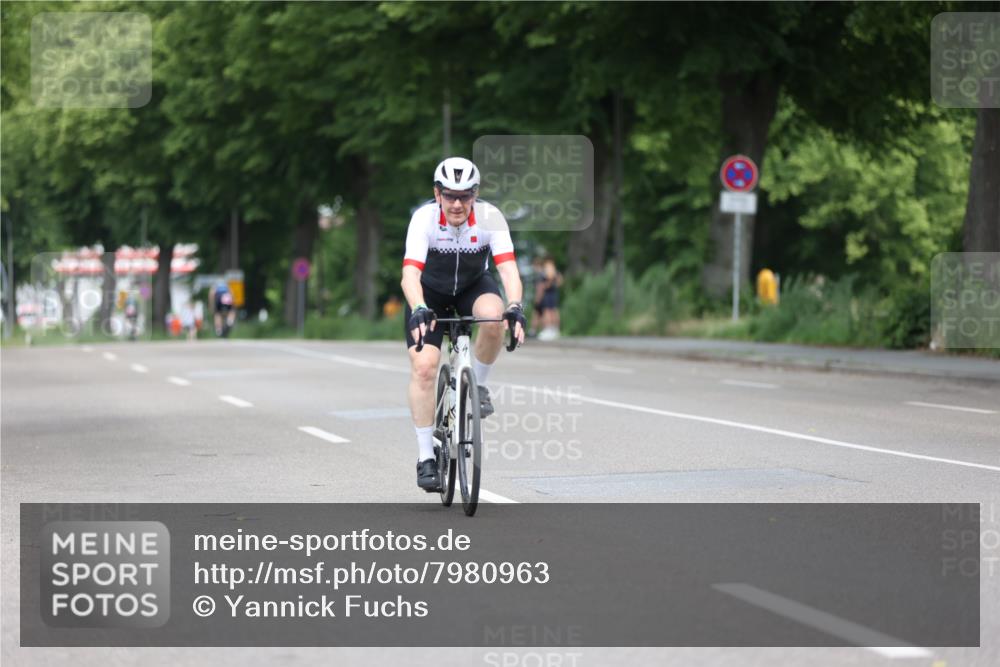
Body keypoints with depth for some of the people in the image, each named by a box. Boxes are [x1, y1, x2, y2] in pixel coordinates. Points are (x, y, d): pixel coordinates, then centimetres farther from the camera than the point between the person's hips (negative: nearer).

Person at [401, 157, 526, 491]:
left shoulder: (490, 217, -26)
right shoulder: (424, 218, -30)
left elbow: (508, 268, -34)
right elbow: (410, 274, -39)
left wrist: (515, 307, -52)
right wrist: (418, 310, -58)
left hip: (474, 285, 1)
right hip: (430, 291, -1)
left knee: (494, 316, -34)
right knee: (423, 366, -16)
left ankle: (478, 385, -7)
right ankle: (425, 458, -7)